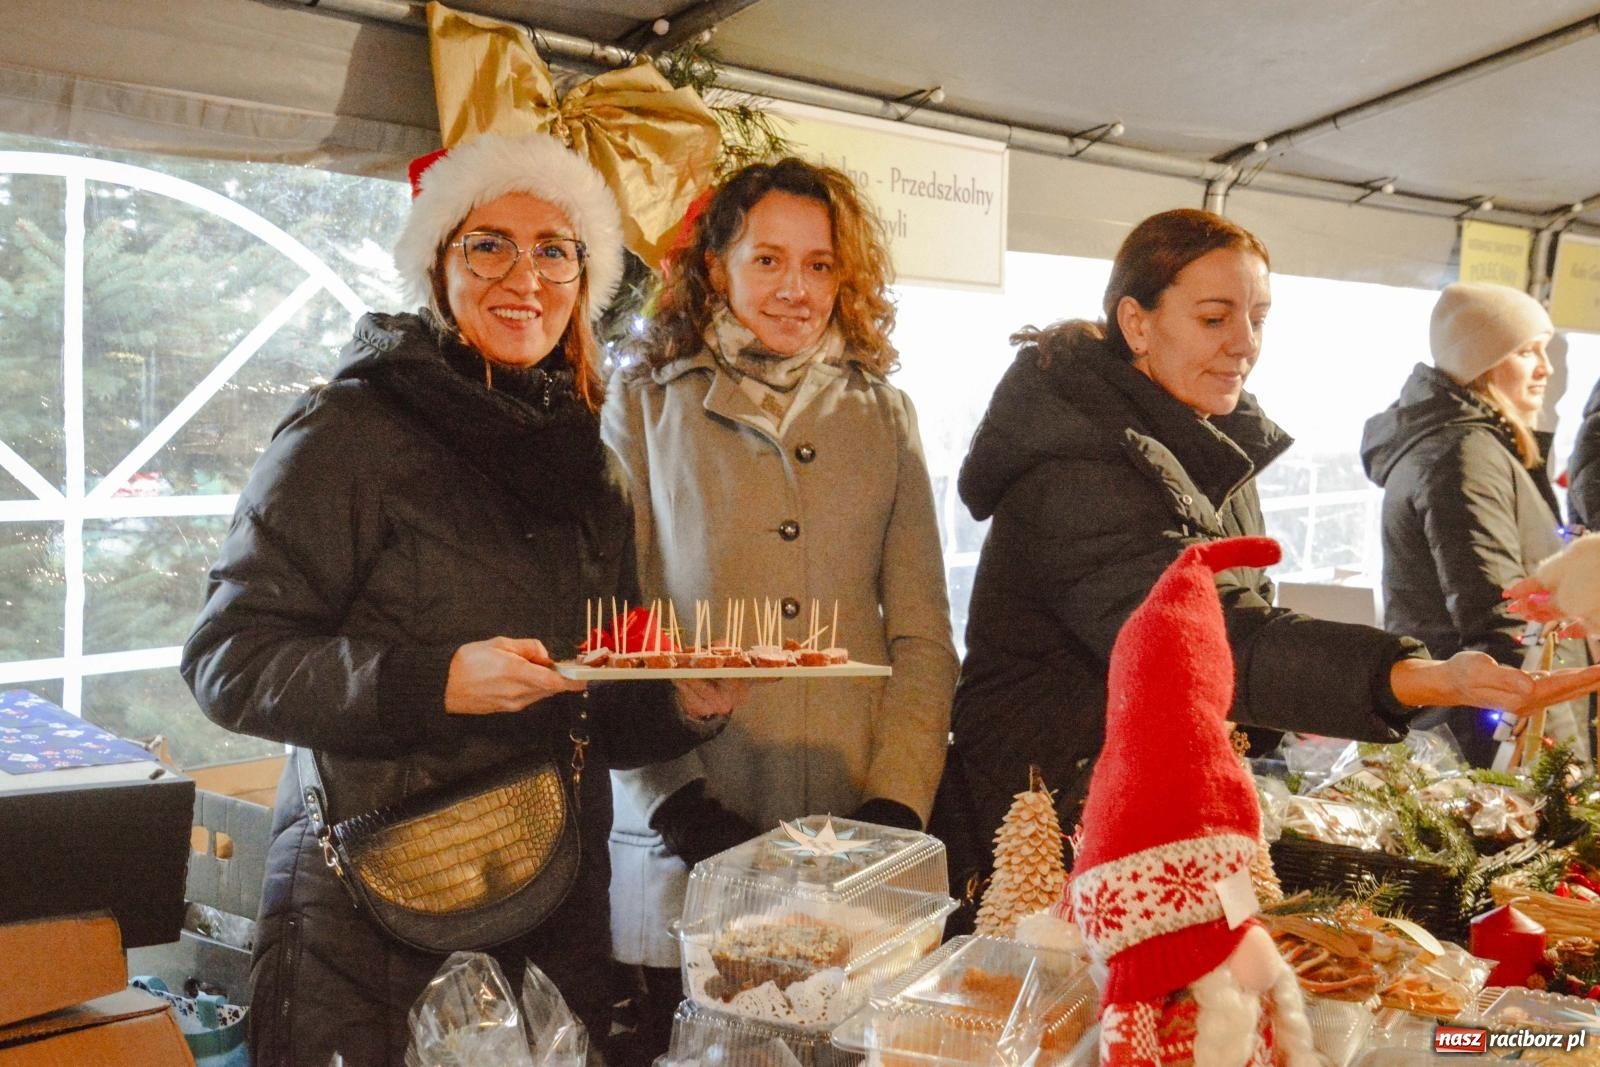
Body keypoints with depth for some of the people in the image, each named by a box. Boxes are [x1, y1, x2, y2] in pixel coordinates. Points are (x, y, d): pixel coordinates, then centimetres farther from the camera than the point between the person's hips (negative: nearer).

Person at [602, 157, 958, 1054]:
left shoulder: (884, 417, 11)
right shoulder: (644, 407, 3)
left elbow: (923, 637, 7)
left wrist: (896, 803, -6)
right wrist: (679, 803, -14)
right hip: (685, 856, -2)